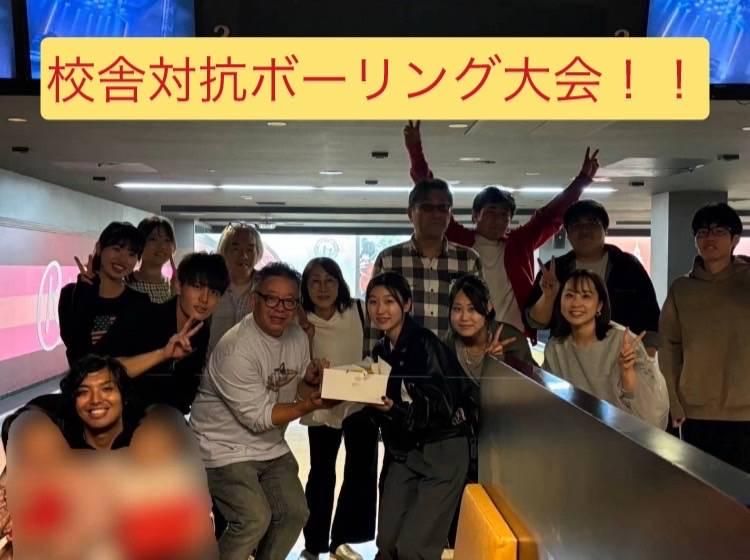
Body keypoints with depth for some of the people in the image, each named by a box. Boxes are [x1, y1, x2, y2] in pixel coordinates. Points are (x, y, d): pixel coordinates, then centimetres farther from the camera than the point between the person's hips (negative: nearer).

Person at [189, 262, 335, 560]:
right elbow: (257, 417, -24)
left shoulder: (298, 336, -2)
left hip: (271, 446, 8)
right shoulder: (237, 348, -26)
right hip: (225, 447, -7)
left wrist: (311, 382, -15)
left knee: (294, 513, 7)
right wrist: (312, 404, -29)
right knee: (255, 519, -17)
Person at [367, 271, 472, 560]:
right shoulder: (381, 350, 5)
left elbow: (443, 408, -22)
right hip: (403, 453, 6)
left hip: (442, 452, -6)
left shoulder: (426, 344, -17)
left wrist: (395, 409, -33)